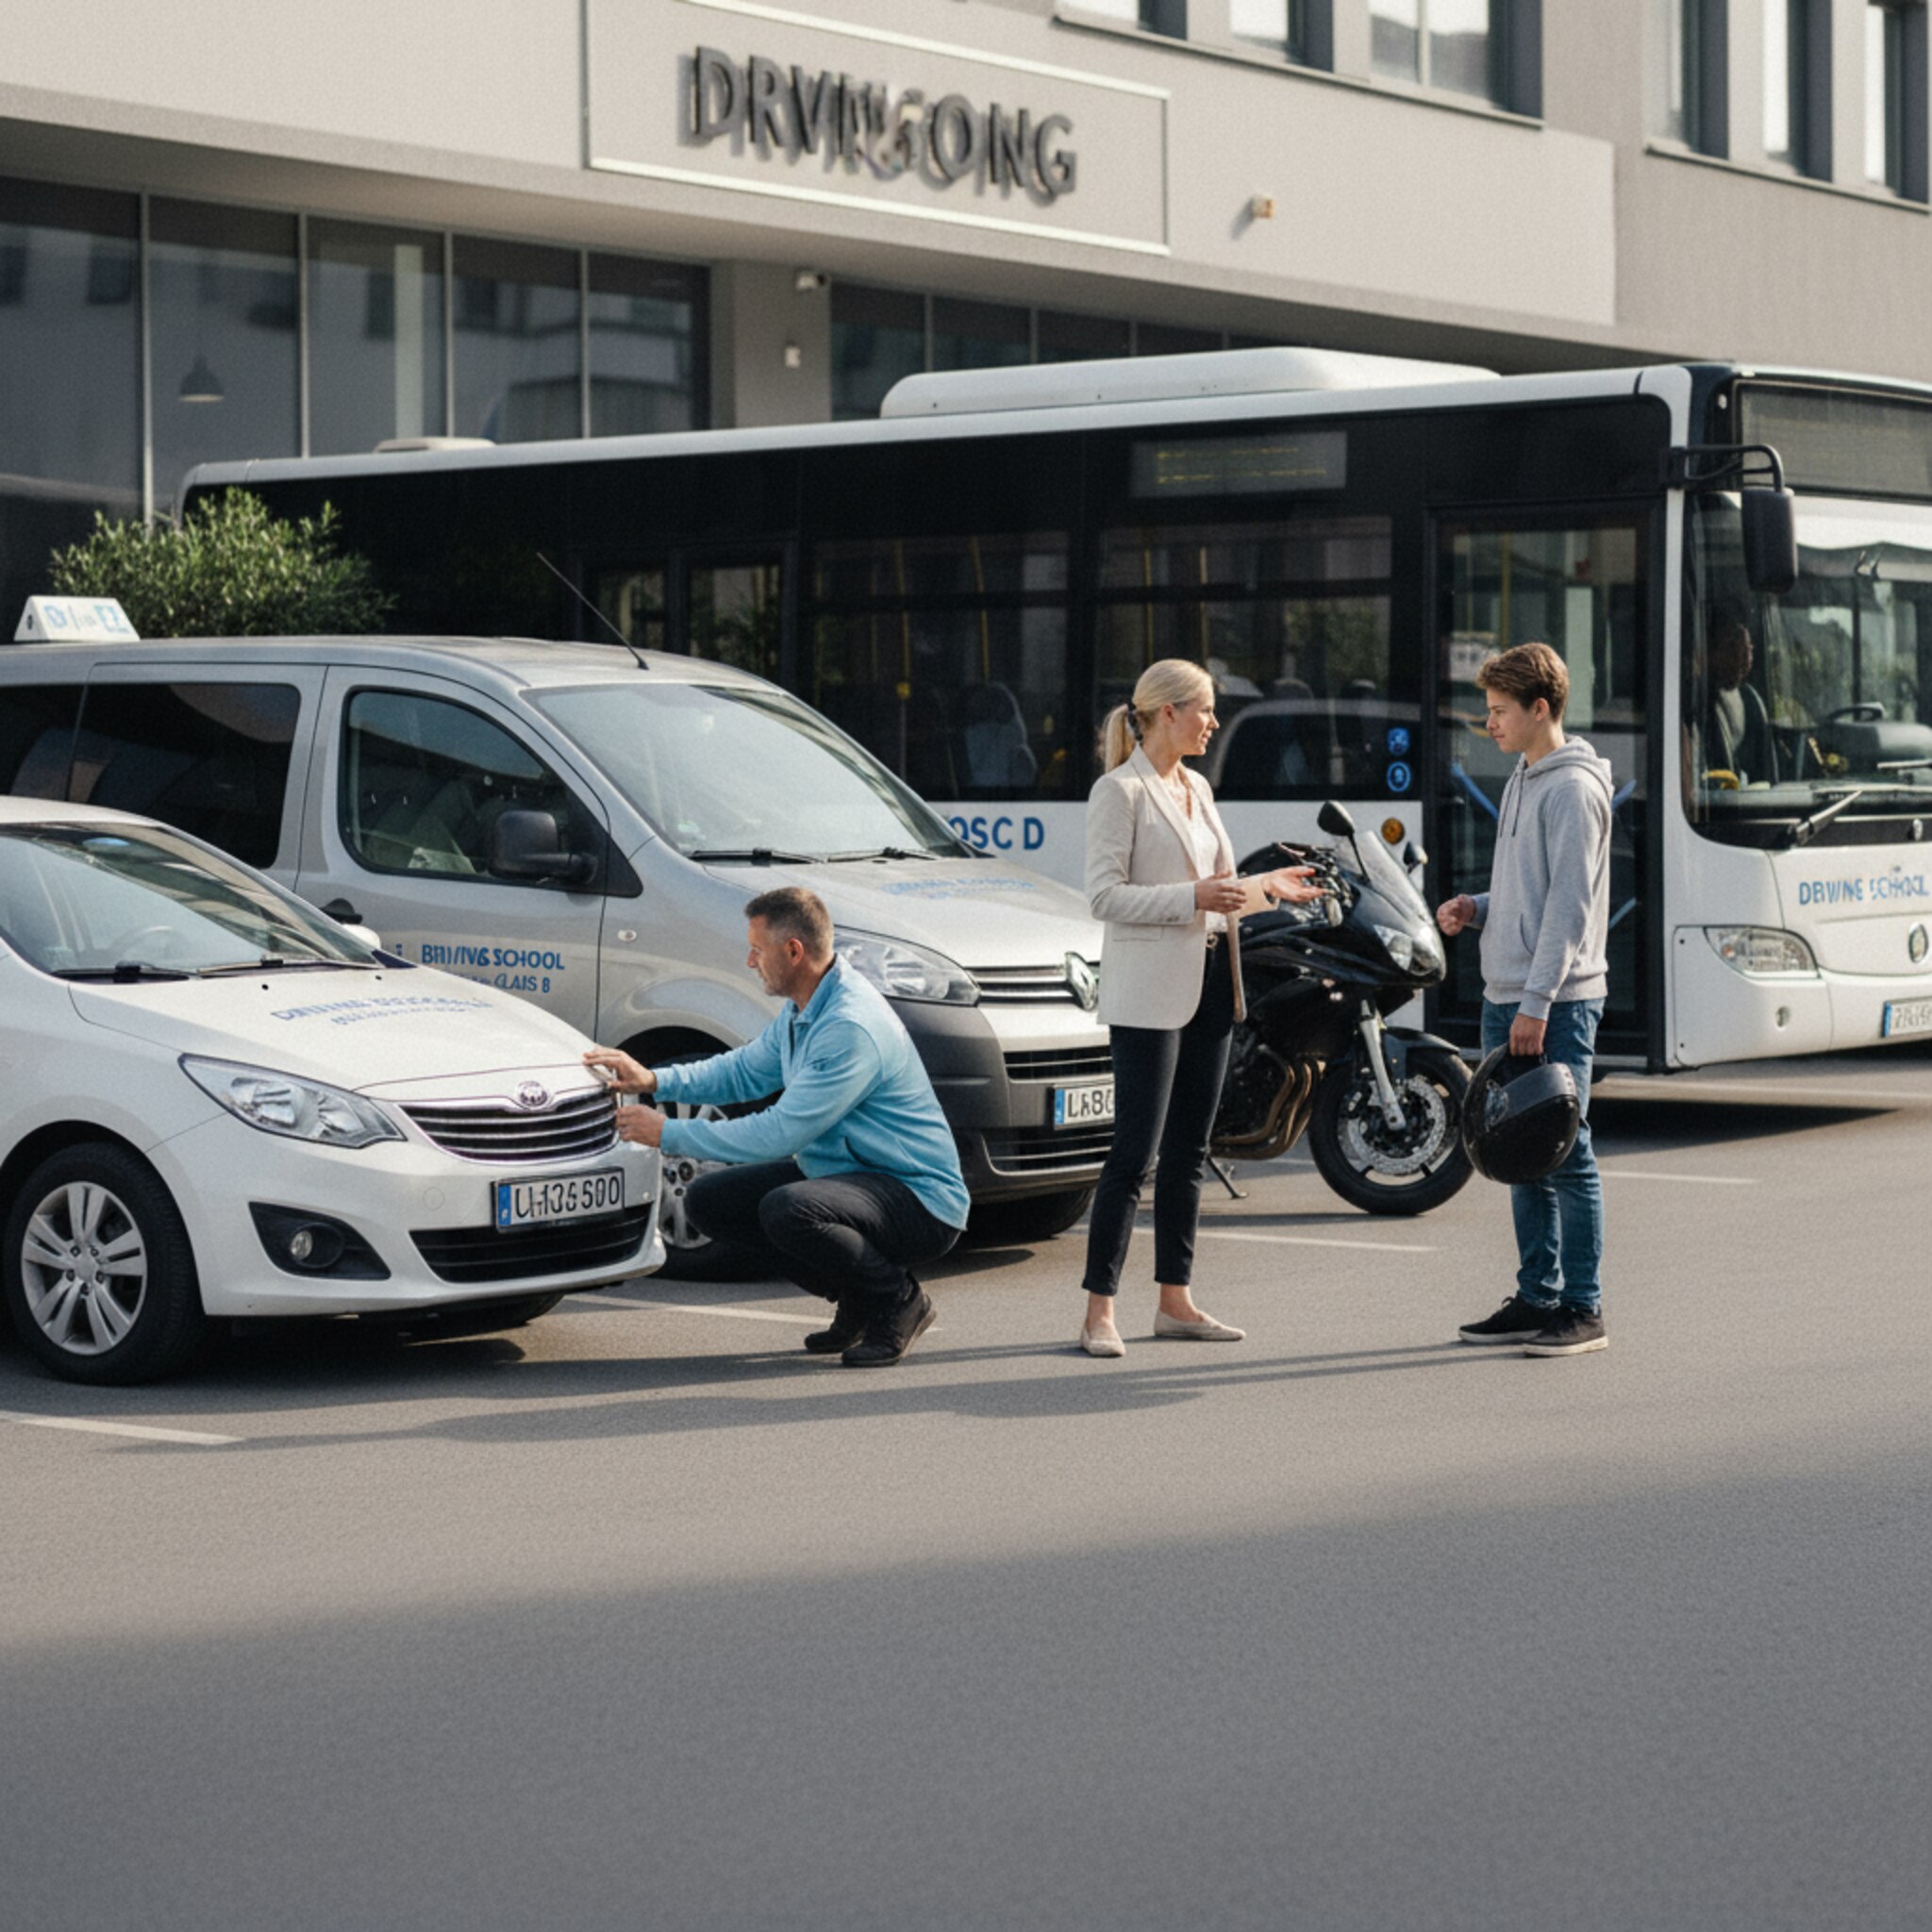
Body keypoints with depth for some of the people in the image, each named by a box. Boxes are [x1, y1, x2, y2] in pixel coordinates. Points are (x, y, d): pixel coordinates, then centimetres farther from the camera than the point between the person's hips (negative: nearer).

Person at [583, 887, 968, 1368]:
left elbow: (779, 1133, -27)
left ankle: (899, 1300, -9)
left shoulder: (851, 1028, -26)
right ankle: (856, 1305, 8)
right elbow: (747, 1071, 22)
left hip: (921, 1201, -10)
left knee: (787, 1209, -36)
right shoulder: (802, 1009, 6)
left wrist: (668, 1135, -19)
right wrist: (655, 1080, 7)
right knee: (708, 1200, 3)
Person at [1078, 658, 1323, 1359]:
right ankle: (1099, 1310, -5)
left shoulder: (1197, 788, 15)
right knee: (1134, 1154, -9)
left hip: (1207, 980, 8)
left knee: (1188, 1150, 11)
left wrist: (1265, 887, 10)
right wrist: (1195, 896, -22)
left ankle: (1175, 1300, 17)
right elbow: (1104, 894, -16)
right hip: (1149, 991, -8)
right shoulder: (1120, 791, -10)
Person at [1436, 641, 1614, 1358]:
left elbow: (1569, 905, -17)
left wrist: (1538, 1003, -21)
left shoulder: (1573, 789, -12)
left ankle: (1583, 1310, -1)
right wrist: (1475, 908, 5)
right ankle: (1537, 1297, 19)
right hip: (1506, 1000, 9)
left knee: (1564, 1153, -5)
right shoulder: (1523, 781, 16)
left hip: (1557, 1003, -9)